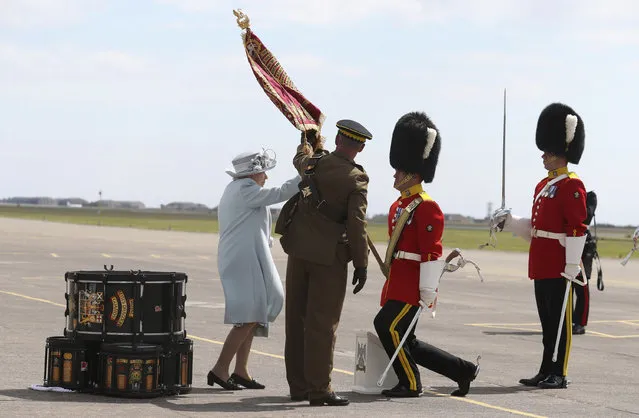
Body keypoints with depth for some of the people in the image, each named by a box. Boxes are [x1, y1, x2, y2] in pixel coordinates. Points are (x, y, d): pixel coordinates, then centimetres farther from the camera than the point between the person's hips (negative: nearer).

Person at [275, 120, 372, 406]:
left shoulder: (314, 163, 4)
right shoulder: (356, 179, -12)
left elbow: (300, 158, 30)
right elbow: (356, 224, -17)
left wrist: (307, 144, 52)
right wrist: (361, 264, -10)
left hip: (299, 250, 6)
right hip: (329, 256, -6)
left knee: (297, 318, 11)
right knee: (323, 323, -3)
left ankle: (298, 385, 18)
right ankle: (319, 389, -3)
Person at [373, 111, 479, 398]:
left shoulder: (426, 208, -12)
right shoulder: (398, 206, 16)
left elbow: (432, 252, -17)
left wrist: (427, 289, -20)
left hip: (412, 288, -10)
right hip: (397, 284, 10)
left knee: (387, 326, -17)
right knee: (407, 343, 8)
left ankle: (410, 384, -3)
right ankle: (464, 370, 18)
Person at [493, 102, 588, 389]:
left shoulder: (572, 186, -11)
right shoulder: (543, 186, 16)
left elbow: (577, 229, -17)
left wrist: (572, 267, -20)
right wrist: (509, 222, 6)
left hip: (559, 268, -9)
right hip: (541, 267, 9)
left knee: (559, 320, -2)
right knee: (547, 321, 12)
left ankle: (558, 374, 2)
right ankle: (546, 371, 18)